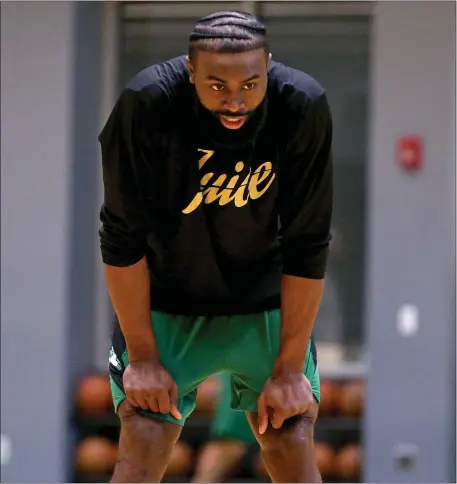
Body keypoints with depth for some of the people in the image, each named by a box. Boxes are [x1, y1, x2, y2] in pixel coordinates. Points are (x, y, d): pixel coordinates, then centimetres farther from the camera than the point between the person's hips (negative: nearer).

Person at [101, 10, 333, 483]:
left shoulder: (303, 107, -23)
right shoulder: (146, 104, -26)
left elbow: (307, 247, -16)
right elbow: (123, 239, -18)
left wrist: (289, 368, -14)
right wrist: (143, 356, -16)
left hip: (265, 302, 1)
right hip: (164, 302, -1)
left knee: (293, 445, -5)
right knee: (143, 443, -11)